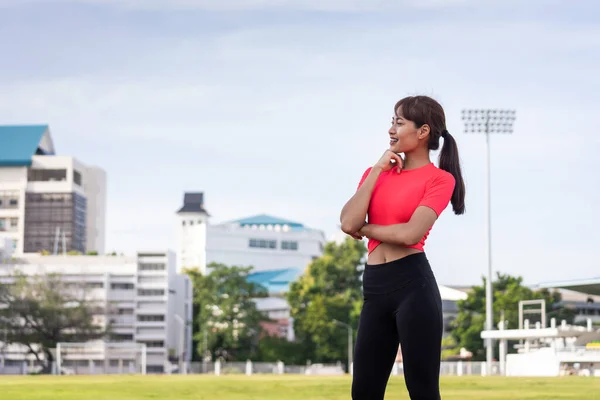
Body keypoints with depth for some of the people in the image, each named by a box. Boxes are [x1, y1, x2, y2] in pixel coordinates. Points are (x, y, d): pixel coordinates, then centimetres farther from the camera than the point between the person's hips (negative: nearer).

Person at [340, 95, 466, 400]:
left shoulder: (440, 178, -2)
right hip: (374, 286, 6)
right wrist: (377, 170, 1)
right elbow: (348, 222, -1)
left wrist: (363, 229, -1)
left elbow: (410, 233, -16)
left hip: (413, 284, -6)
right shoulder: (378, 172, 15)